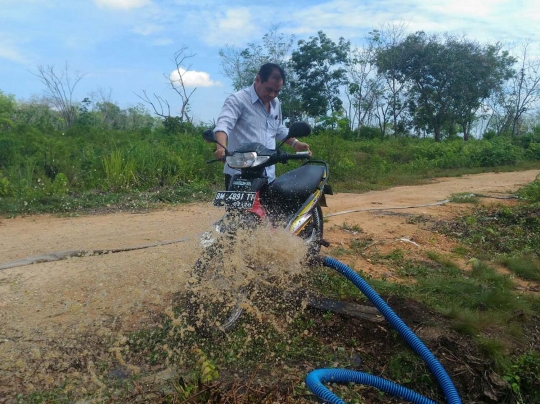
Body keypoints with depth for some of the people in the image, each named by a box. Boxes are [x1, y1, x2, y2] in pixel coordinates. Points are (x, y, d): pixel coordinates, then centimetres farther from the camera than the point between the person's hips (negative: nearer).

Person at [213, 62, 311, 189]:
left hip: (268, 176, 7)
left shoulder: (276, 104, 16)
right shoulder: (238, 99, -9)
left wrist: (295, 143, 14)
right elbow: (223, 124, -24)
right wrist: (221, 147, -43)